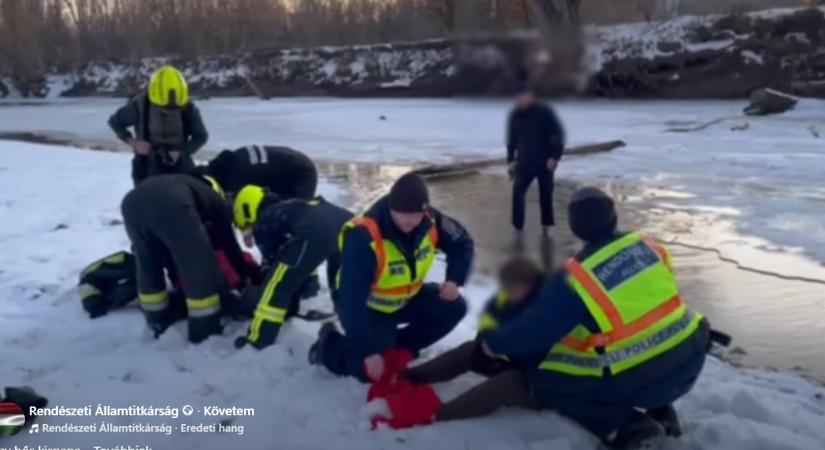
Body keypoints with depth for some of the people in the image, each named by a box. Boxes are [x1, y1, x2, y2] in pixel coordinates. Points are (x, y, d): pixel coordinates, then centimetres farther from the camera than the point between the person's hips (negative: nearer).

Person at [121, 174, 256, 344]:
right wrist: (248, 273, 50)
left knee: (148, 264, 28)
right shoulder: (217, 203, 32)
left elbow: (172, 249, 50)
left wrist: (177, 278, 62)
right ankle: (204, 329, 20)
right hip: (171, 205, -6)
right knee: (200, 268, 10)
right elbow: (229, 244, 34)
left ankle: (158, 319, 43)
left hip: (133, 201, 7)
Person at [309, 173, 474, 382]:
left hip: (406, 298, 6)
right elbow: (352, 301, -35)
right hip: (366, 306, -6)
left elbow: (462, 243, 0)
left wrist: (454, 279, -19)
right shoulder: (363, 237, -35)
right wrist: (369, 351, -35)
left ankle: (398, 348, 6)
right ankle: (329, 346, 9)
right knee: (372, 370, -19)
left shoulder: (429, 221, -18)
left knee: (453, 308, -9)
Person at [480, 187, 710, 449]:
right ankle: (660, 412, 20)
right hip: (690, 358, 6)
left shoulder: (577, 278, -14)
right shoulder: (645, 244, 1)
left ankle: (625, 428, -3)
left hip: (641, 381, -6)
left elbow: (535, 331, -8)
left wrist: (494, 343, 9)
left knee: (545, 382, 8)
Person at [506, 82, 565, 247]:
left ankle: (545, 228, 23)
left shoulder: (545, 112, -10)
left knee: (545, 196, 6)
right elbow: (511, 139, 13)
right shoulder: (514, 115, 2)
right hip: (524, 163, 2)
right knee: (517, 193, -13)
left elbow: (558, 134, -8)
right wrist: (511, 160, 8)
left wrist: (555, 157, -14)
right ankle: (518, 231, -8)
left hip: (544, 162, -2)